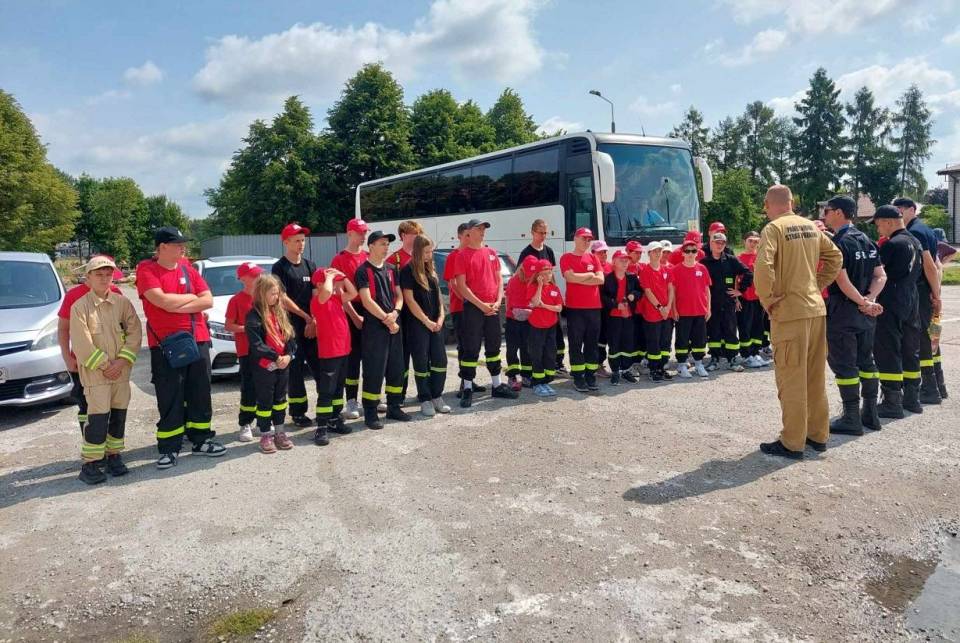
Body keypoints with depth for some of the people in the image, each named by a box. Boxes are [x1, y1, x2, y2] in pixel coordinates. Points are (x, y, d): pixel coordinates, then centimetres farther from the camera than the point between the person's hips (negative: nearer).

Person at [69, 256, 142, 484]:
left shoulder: (123, 303, 4)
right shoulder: (80, 307, -5)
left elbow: (135, 332, 1)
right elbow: (81, 343, -9)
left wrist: (122, 361, -9)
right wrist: (103, 365, -11)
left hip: (121, 371, 4)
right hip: (94, 373, -4)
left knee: (119, 415, 10)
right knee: (98, 418, -7)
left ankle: (113, 455, 23)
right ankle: (89, 463, 2)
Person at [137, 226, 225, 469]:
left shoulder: (187, 268, 8)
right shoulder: (146, 270, -6)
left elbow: (208, 300, 1)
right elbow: (162, 300, -21)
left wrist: (176, 305, -11)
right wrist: (192, 297, -7)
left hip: (197, 340, 5)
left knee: (200, 393, 11)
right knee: (169, 399, 2)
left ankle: (201, 439, 24)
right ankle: (169, 448, 12)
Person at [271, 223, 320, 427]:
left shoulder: (309, 265, 13)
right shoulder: (280, 268, -2)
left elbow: (317, 294, 8)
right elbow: (283, 299, -9)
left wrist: (314, 320, -5)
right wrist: (306, 317, -9)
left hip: (312, 324, 4)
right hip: (292, 326, -4)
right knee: (295, 369, 0)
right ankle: (298, 412, 9)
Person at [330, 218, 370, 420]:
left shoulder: (368, 257, 12)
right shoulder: (340, 259, -4)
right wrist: (355, 316, -15)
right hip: (352, 312, -5)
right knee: (353, 356, 0)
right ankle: (351, 402, 7)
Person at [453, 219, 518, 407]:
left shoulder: (492, 252, 13)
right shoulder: (462, 255, -4)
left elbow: (499, 279, 13)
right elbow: (461, 285, -10)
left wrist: (498, 301, -2)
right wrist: (481, 305, -15)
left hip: (493, 308, 6)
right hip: (473, 308, -6)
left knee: (494, 347, 13)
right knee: (471, 349, -4)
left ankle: (497, 386, 23)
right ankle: (467, 389, 2)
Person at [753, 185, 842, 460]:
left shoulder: (773, 228, -11)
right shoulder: (811, 226, 10)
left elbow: (763, 268, -25)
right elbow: (835, 257, 19)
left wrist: (768, 300, -12)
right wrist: (817, 286, 16)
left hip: (789, 313, -7)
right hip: (816, 309, 7)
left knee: (791, 379, 0)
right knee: (816, 376, 15)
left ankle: (792, 443, 7)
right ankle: (818, 434, 26)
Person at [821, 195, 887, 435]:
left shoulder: (837, 243, -14)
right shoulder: (867, 240, 11)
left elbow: (842, 280, -21)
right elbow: (880, 276, 8)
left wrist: (863, 302, -12)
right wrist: (869, 299, -5)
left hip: (843, 312, -8)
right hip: (866, 315, 8)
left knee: (843, 364, -2)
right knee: (866, 360, 15)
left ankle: (852, 419, 2)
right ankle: (870, 414, 22)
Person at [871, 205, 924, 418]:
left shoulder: (892, 244, -15)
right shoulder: (915, 242, 12)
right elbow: (919, 272, 18)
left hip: (891, 304, -9)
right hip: (912, 301, 9)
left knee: (887, 352, -4)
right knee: (910, 350, 15)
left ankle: (892, 403, -3)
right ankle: (912, 398, 23)